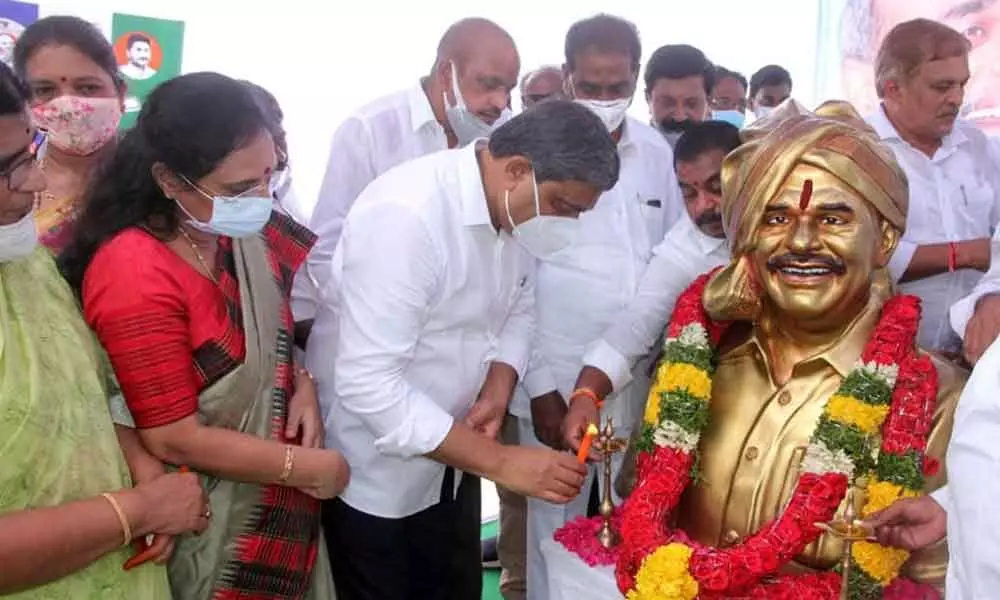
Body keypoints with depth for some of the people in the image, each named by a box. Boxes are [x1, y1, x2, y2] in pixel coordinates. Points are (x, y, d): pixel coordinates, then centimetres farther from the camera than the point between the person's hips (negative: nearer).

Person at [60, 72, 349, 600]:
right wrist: (306, 467, -17)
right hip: (212, 527, -7)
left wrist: (303, 384, -8)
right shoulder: (135, 275, -27)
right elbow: (173, 439, -24)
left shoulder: (238, 234, -4)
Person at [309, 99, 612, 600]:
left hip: (449, 460, 7)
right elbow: (368, 384, -31)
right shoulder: (406, 214, -29)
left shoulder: (517, 210, -5)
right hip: (377, 470, -7)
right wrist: (498, 462, -28)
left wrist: (497, 391, -11)